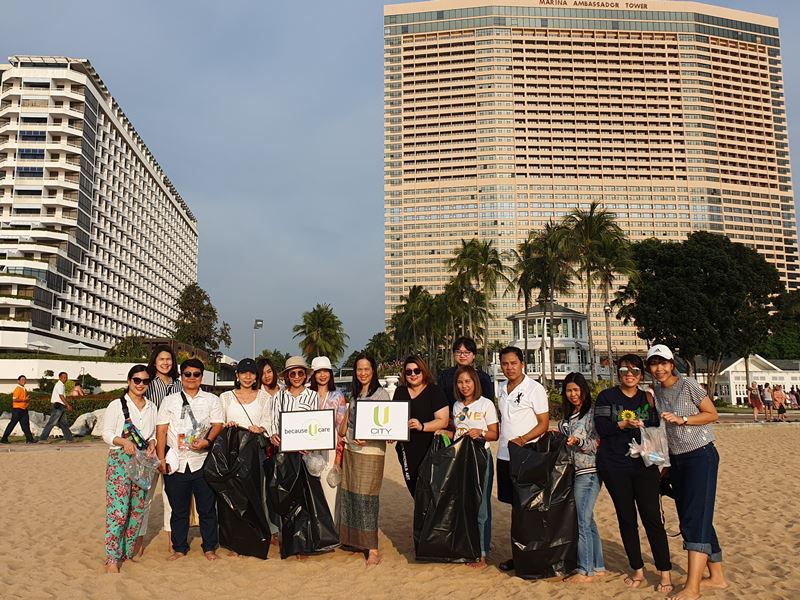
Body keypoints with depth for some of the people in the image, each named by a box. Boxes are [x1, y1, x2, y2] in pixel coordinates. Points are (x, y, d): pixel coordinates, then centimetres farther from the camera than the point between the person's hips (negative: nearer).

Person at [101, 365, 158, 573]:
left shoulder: (152, 407, 12)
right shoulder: (117, 405, -2)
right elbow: (107, 433, -3)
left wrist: (152, 442, -2)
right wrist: (123, 441, -20)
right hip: (120, 460, -5)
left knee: (138, 509, 8)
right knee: (117, 510, -9)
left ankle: (128, 551, 22)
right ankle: (112, 558, 0)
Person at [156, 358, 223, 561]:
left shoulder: (212, 400, 10)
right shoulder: (169, 400, 11)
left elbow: (218, 425, 0)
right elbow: (161, 430, 6)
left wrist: (207, 441, -19)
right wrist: (161, 459, -3)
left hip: (202, 462, -1)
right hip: (176, 463, 1)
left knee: (207, 508, 3)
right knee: (179, 509, 9)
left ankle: (209, 547, 16)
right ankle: (179, 548, 22)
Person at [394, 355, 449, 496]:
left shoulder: (434, 391, -6)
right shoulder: (400, 392, 10)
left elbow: (443, 421, -13)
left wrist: (422, 426, -27)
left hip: (430, 450, -5)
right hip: (407, 451, 5)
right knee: (414, 488, 10)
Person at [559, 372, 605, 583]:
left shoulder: (591, 413, -9)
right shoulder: (568, 416, 14)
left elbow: (598, 445, -12)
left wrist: (579, 441, -26)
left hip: (588, 473, -8)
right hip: (573, 472, 8)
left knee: (582, 522, -5)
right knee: (587, 521, 12)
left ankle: (585, 571, 3)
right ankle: (598, 567, 21)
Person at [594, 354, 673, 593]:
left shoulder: (648, 398, 10)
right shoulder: (607, 396, 2)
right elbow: (601, 428, -8)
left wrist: (651, 407, -4)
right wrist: (624, 424, -19)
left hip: (644, 466, 1)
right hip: (615, 467, -1)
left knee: (652, 519, -4)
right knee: (626, 519, 8)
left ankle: (665, 574, 6)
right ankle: (637, 570, 21)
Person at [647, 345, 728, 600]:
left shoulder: (688, 385, -12)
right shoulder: (656, 391, 6)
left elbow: (712, 414, -9)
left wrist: (681, 419, -21)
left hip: (701, 456, -7)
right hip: (676, 459, 7)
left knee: (696, 518, -11)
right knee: (689, 518, 11)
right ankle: (717, 576, 24)